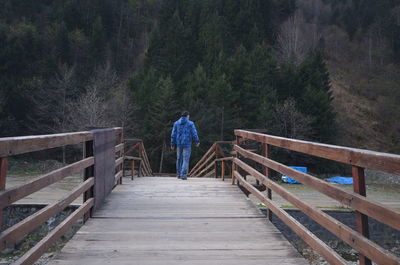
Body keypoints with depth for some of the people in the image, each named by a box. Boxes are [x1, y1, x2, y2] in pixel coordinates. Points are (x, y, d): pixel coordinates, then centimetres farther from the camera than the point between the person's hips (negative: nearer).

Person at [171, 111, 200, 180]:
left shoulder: (176, 123, 6)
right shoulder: (190, 123, -4)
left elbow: (173, 135, 4)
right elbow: (194, 134, -5)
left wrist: (173, 145, 9)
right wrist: (197, 142, 11)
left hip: (179, 144, 4)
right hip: (187, 144, -4)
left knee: (179, 159, 15)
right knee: (185, 160, -2)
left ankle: (179, 174, 23)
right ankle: (183, 175, -10)